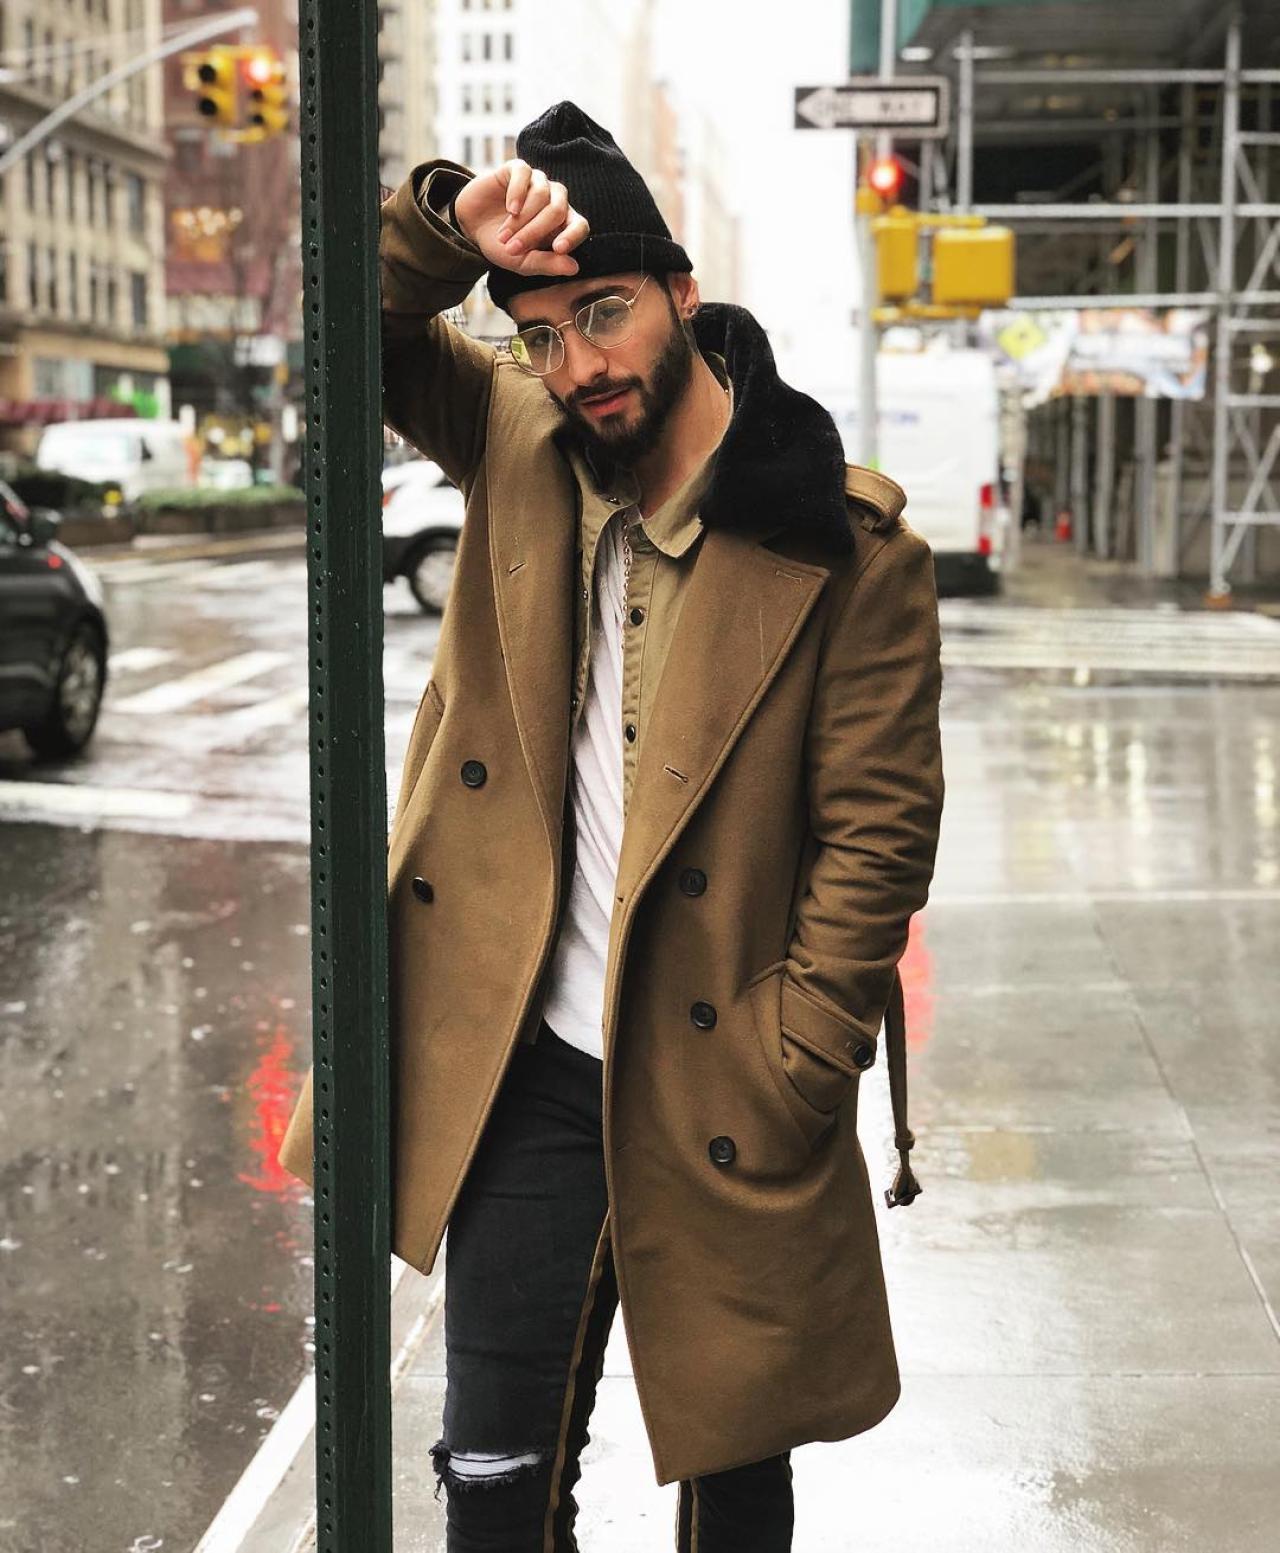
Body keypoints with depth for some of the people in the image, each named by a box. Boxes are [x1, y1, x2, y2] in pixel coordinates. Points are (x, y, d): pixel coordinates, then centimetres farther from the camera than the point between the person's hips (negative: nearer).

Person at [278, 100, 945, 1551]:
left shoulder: (851, 547, -10)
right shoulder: (521, 452, 3)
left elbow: (878, 830, -9)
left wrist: (790, 1077, -12)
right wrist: (443, 223, -14)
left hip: (719, 1099, -3)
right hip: (526, 1071, 3)